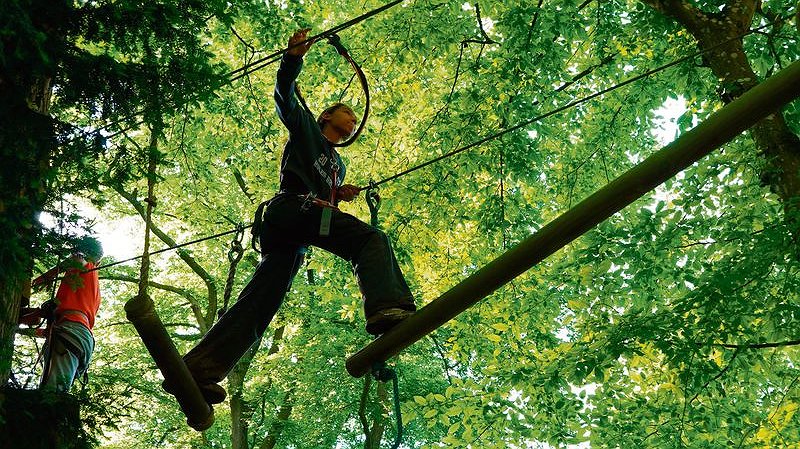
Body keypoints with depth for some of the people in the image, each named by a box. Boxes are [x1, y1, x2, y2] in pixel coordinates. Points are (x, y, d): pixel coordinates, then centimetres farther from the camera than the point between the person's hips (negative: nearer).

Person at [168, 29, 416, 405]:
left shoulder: (337, 165, 42)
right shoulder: (306, 128, 24)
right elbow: (284, 96, 11)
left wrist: (338, 194, 17)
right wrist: (293, 57, -1)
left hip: (291, 236, 7)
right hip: (293, 206, -7)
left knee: (262, 298, -7)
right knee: (372, 240, -25)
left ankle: (198, 370, -16)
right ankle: (387, 310, -52)